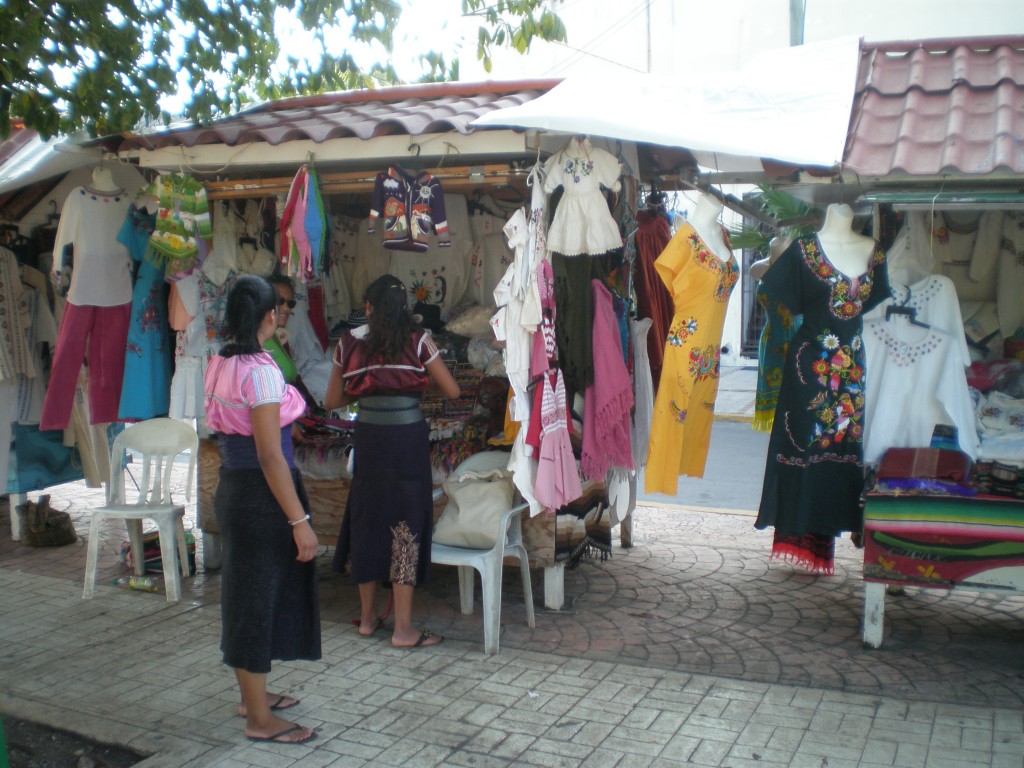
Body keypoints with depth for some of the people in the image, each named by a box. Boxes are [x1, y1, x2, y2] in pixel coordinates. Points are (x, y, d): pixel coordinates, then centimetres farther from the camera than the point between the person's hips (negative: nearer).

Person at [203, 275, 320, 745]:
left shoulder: (220, 365, 6)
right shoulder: (260, 371, -20)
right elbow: (270, 455, -22)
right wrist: (299, 520, -19)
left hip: (232, 488, 9)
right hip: (261, 496, -9)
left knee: (246, 595, 20)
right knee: (261, 599, 1)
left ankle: (252, 695, 36)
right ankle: (260, 720, 14)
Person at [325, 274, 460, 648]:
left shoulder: (349, 342, 6)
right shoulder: (418, 340, -1)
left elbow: (332, 400, 11)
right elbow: (452, 391, 1)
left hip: (369, 437, 3)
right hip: (408, 436, -3)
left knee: (366, 519, 15)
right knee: (406, 522, 2)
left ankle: (367, 617, 26)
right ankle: (403, 628, 6)